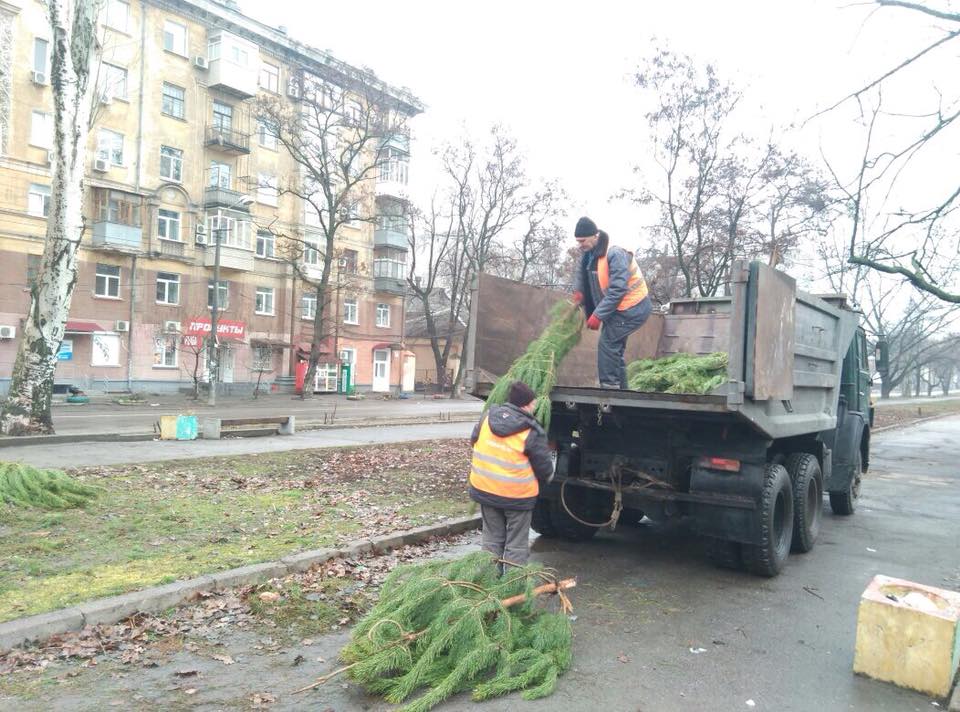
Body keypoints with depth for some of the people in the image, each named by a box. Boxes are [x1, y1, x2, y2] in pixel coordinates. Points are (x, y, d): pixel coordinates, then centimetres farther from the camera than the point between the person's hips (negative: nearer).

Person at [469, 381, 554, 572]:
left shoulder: (489, 416, -2)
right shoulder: (532, 432, -16)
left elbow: (474, 440, 12)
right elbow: (544, 467, -9)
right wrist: (547, 477, 13)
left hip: (484, 489, 5)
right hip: (517, 494, -5)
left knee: (492, 537, 20)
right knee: (516, 543, 10)